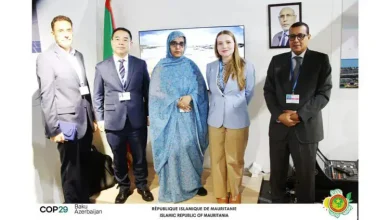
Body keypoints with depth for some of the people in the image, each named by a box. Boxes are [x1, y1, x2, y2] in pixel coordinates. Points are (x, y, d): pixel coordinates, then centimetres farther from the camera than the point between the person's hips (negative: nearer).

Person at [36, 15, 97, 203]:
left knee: (84, 166, 17)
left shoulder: (79, 56, 12)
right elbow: (46, 97, -11)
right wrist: (53, 129, -14)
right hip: (67, 124, -6)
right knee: (71, 169, 7)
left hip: (85, 121, 6)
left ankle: (85, 199, 34)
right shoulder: (46, 58, -7)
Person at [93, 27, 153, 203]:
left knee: (140, 156, 13)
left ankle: (142, 185, 34)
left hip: (137, 120, 0)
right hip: (114, 120, 0)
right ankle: (124, 187, 34)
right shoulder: (102, 67, 3)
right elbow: (97, 96, 6)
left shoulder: (140, 64, 4)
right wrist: (100, 118, 2)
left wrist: (149, 114, 3)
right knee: (119, 158, 13)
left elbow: (147, 91, 5)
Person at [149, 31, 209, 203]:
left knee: (190, 147, 5)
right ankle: (172, 188, 14)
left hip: (188, 116, 2)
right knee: (171, 149, 0)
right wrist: (176, 102, -14)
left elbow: (200, 87, 3)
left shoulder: (191, 65, 8)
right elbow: (156, 91, -4)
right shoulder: (161, 66, 2)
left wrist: (189, 97, -17)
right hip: (168, 115, -2)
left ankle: (194, 183, 23)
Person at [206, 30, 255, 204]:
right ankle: (221, 194, 27)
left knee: (235, 160, 8)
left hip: (237, 120, -2)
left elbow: (249, 93, 6)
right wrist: (218, 105, 11)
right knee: (217, 159, 9)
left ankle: (235, 194, 30)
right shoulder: (210, 67, 4)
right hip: (215, 119, 3)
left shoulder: (246, 66, -5)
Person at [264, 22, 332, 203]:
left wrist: (300, 115, -15)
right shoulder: (277, 60, 10)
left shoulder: (321, 60, 2)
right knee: (277, 172, 12)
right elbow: (268, 90, 5)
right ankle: (277, 201, 32)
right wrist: (279, 114, -10)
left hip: (306, 127, -2)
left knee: (306, 175, 9)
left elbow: (324, 93, -4)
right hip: (278, 125, 3)